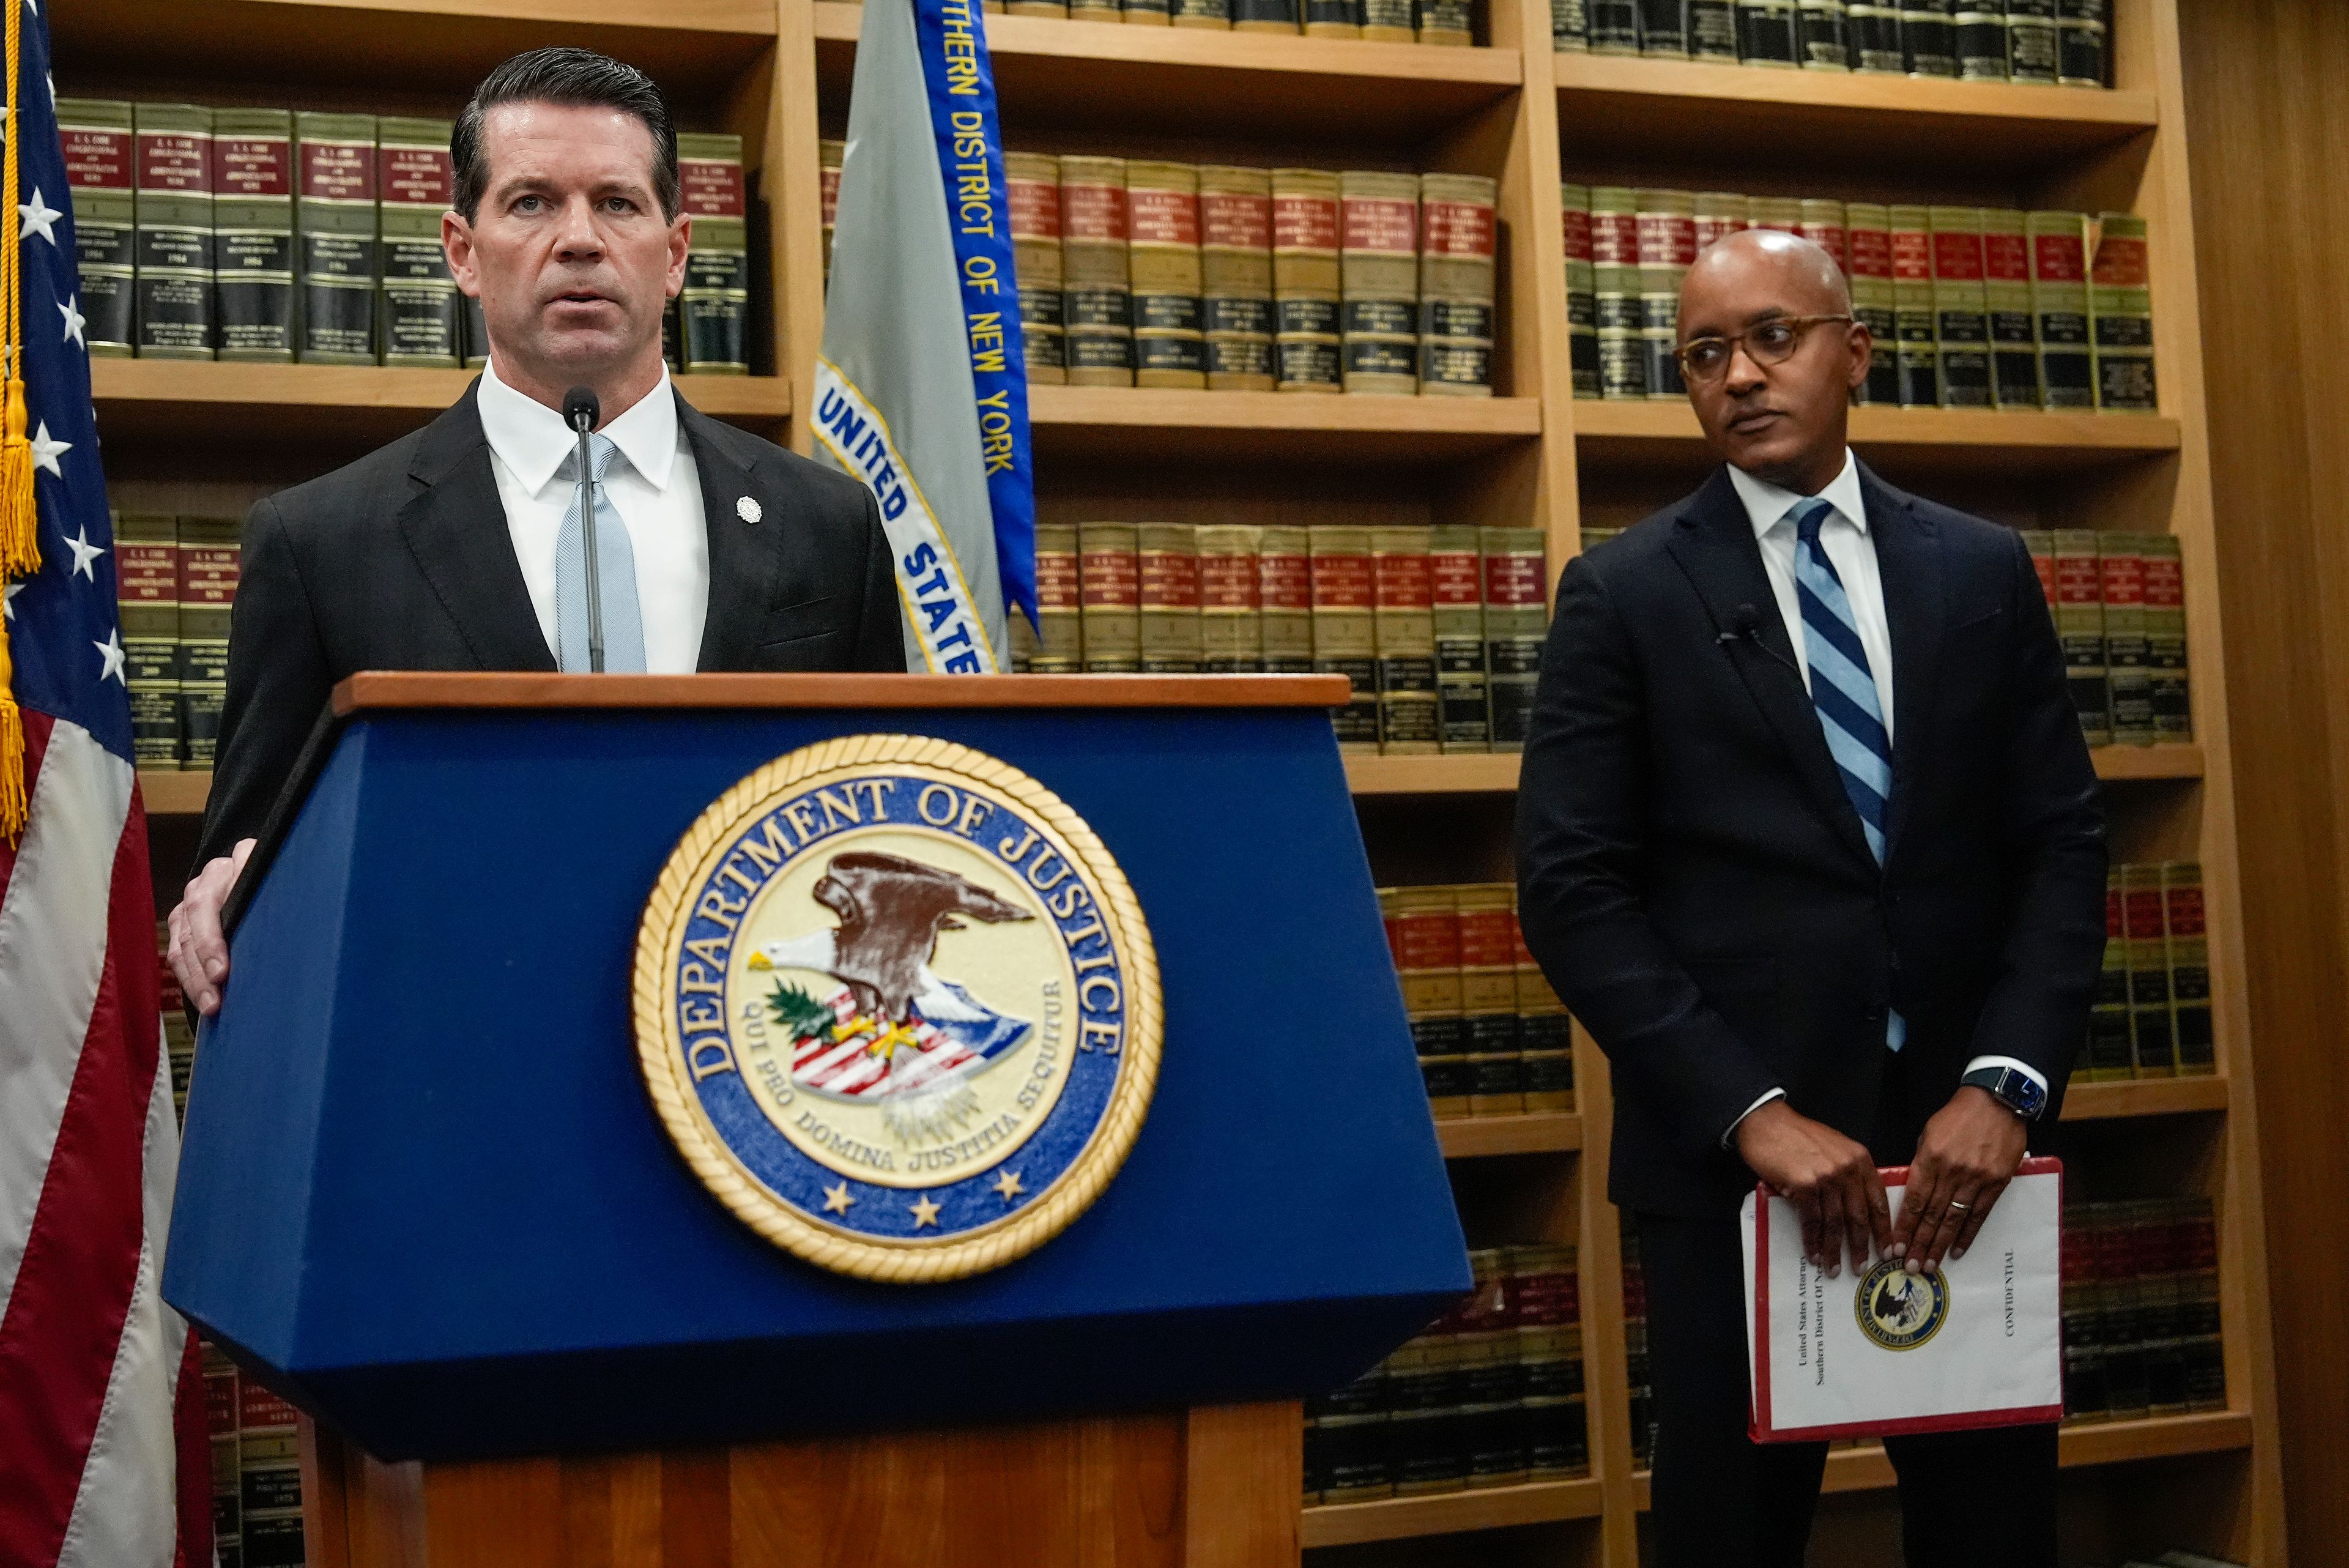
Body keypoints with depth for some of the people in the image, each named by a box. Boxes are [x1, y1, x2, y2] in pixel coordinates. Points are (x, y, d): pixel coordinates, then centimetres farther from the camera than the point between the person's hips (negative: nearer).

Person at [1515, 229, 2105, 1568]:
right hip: (1732, 1147, -2)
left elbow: (2063, 844, 5)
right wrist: (1749, 1110, -15)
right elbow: (1575, 889, -7)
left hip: (1967, 1137, 2)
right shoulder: (1625, 594, 0)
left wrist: (2006, 1083, -10)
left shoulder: (1987, 573, 8)